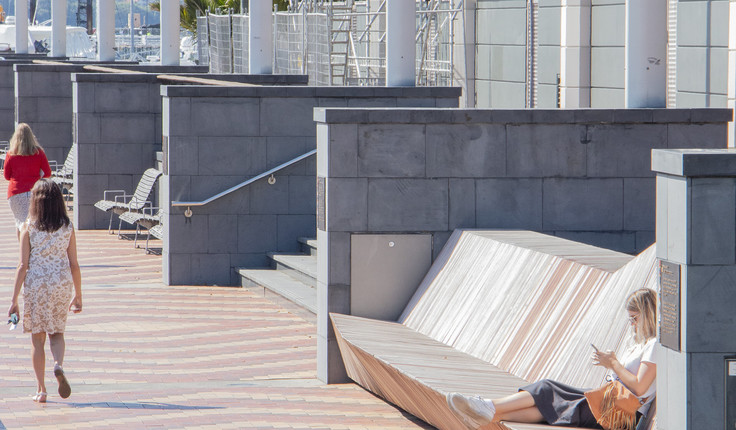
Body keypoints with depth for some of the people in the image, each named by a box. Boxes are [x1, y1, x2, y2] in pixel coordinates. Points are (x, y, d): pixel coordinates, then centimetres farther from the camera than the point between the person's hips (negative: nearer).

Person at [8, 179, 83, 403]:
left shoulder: (28, 228, -7)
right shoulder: (68, 228, -1)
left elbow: (23, 265, -9)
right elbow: (74, 265, 1)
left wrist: (14, 299, -5)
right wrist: (78, 295, 12)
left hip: (35, 285, -2)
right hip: (61, 284, 2)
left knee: (37, 337, 9)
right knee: (57, 332, 18)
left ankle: (41, 389, 8)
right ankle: (58, 365, -12)